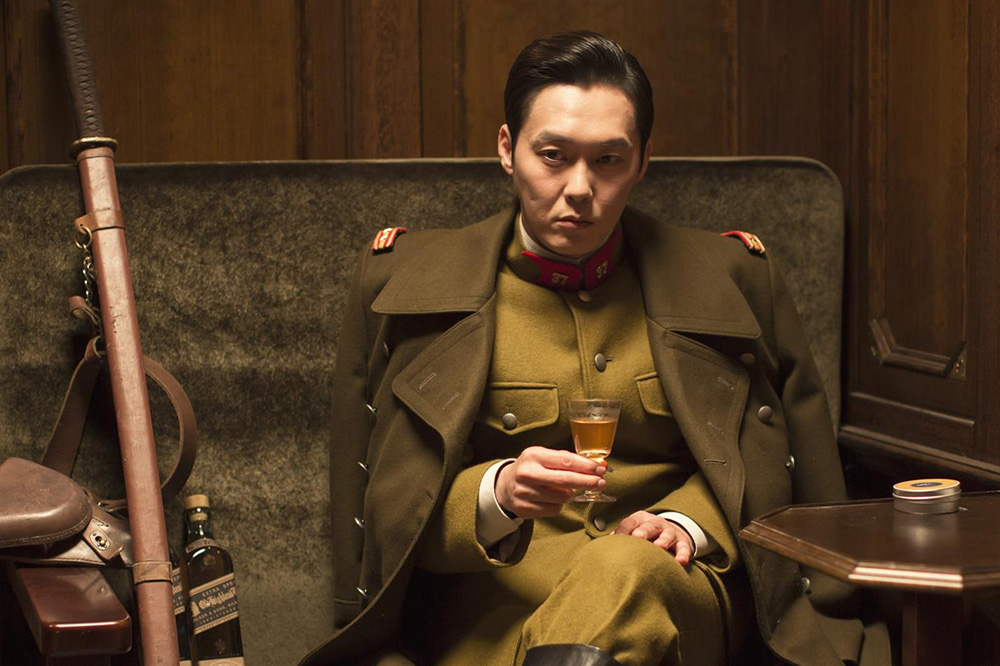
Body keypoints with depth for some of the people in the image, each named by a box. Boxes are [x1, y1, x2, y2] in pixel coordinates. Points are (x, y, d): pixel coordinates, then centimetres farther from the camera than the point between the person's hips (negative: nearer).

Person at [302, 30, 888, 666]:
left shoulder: (728, 279, 8)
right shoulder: (407, 280, 4)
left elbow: (753, 467, 16)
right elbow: (390, 511, 2)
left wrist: (685, 522, -6)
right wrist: (497, 495, -19)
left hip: (670, 588, 1)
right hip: (493, 600, 0)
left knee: (624, 571, -37)